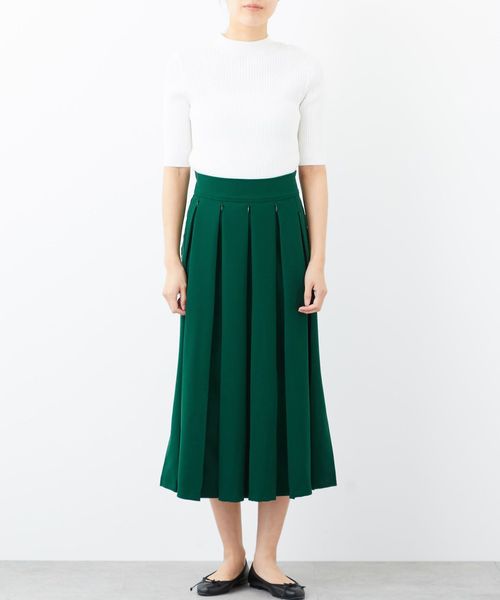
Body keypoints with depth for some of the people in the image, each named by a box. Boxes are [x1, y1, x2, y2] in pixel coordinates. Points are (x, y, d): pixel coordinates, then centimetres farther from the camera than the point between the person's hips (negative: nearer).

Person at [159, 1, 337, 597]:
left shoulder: (303, 67, 4)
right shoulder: (187, 61, 2)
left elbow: (314, 171, 4)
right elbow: (176, 166, 2)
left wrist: (317, 261, -4)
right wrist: (172, 259, -4)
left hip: (280, 236, 1)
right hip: (213, 234, 0)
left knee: (281, 390, 2)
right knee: (215, 388, 3)